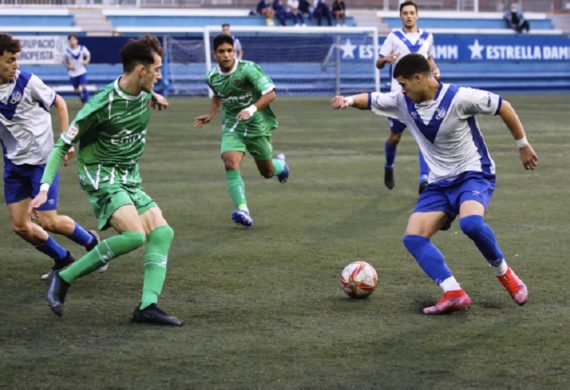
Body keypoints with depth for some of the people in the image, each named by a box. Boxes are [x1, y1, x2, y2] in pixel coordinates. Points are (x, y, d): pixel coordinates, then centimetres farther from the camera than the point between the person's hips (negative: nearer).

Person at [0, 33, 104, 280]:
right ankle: (63, 260, 23)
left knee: (48, 222, -9)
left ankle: (91, 242, 19)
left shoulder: (27, 82, -14)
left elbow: (59, 103, -1)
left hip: (42, 159, -5)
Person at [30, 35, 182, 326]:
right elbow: (63, 146, -15)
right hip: (101, 175, -8)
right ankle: (64, 279, -15)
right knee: (134, 235, -27)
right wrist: (45, 187, -23)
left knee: (162, 232, -7)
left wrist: (152, 97, 12)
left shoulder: (142, 94, 2)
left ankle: (147, 306, -12)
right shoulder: (102, 105, -21)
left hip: (130, 179, 8)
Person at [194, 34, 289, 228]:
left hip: (257, 125, -2)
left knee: (267, 172, 11)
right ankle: (242, 210, -28)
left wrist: (252, 109, -31)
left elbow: (270, 94, -18)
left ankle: (280, 164, 50)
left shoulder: (248, 69, -18)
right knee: (231, 163, -25)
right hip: (232, 127, 3)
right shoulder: (212, 77, -2)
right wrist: (211, 114, 9)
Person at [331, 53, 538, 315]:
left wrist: (523, 145, -2)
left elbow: (503, 107, -9)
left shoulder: (458, 98, -18)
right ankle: (454, 293, -18)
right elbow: (370, 100, 10)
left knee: (470, 223, -36)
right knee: (413, 237, -11)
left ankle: (504, 273, -10)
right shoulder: (403, 102, 0)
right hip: (440, 184, 7)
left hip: (474, 175, -7)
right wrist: (349, 100, -14)